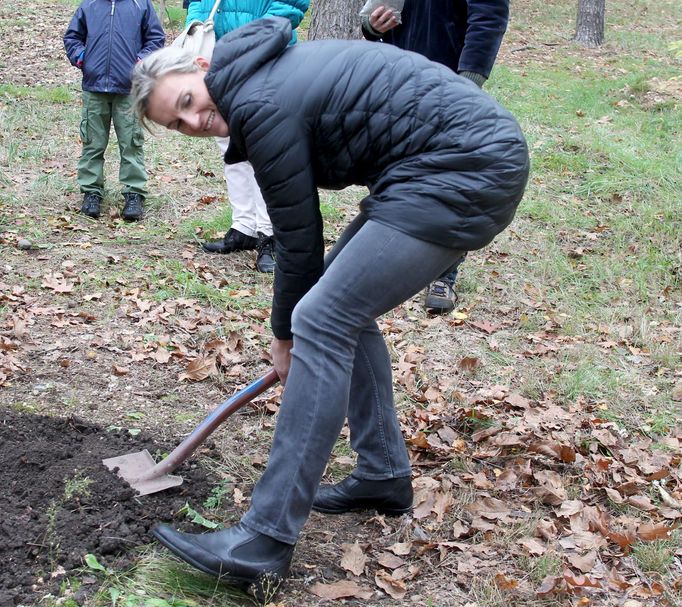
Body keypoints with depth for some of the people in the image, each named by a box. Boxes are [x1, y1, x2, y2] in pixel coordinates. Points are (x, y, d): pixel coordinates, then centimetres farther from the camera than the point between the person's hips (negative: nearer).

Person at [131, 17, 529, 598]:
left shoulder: (261, 105, -12)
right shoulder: (270, 71, 17)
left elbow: (299, 237, -4)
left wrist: (286, 335, 11)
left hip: (467, 173, -10)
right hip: (483, 153, 10)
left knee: (321, 322, -12)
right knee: (343, 302, 17)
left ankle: (265, 542, -10)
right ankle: (384, 473, 24)